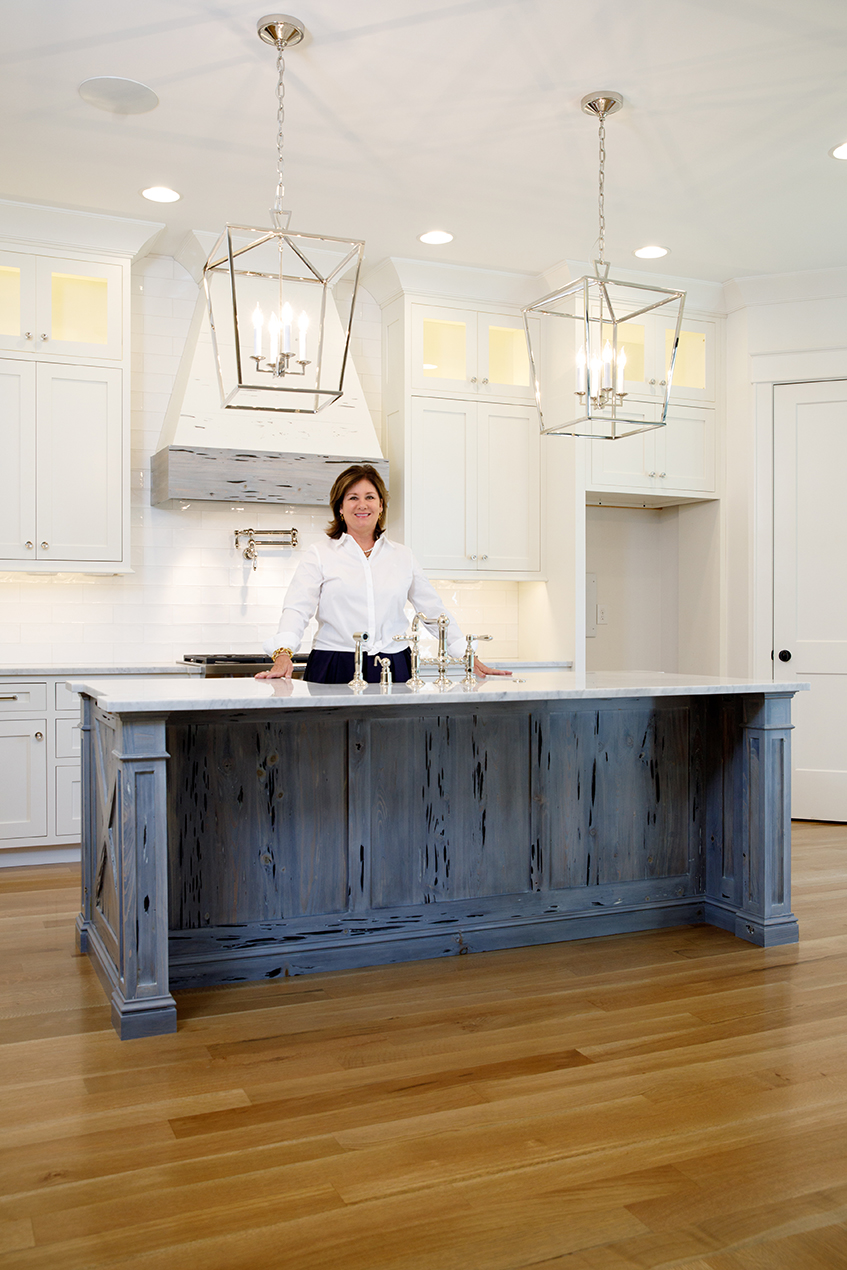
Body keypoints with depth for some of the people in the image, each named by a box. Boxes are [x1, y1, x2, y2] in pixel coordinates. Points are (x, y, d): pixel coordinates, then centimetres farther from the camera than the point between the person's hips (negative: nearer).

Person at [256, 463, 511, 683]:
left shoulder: (402, 556, 15)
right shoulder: (320, 554, 7)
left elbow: (433, 609, 19)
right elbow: (297, 607, -5)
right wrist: (283, 653, -23)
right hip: (335, 669, -2)